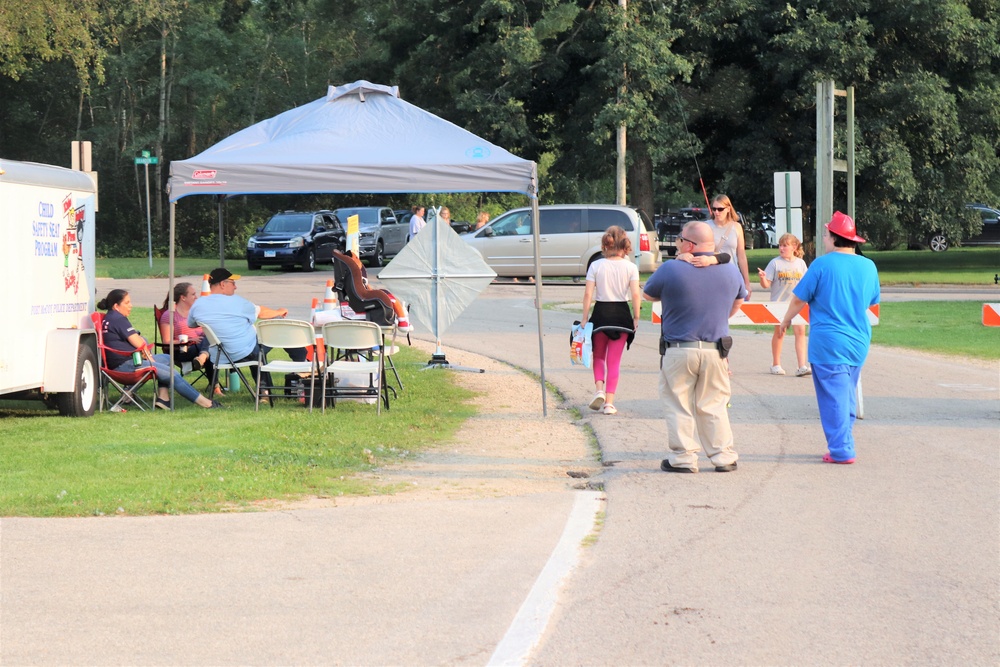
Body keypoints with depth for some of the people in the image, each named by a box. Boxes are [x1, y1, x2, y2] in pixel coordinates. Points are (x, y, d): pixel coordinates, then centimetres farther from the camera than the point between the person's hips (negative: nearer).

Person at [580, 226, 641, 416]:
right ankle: (609, 402, 3)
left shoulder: (596, 266, -4)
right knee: (614, 361, 8)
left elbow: (588, 294, -7)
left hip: (601, 313, 0)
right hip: (622, 314, 0)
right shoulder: (630, 267, -4)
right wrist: (636, 318, 1)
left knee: (598, 356, 19)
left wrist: (584, 319, -1)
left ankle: (599, 389, -4)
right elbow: (635, 295, -9)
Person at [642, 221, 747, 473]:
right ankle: (724, 456, 13)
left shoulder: (671, 270, -13)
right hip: (715, 350, 4)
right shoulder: (730, 270, 2)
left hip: (679, 350, -4)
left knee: (678, 405, 7)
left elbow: (647, 294, 4)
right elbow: (738, 302, 20)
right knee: (713, 405, 13)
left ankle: (683, 458, 6)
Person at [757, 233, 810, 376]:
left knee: (800, 330, -9)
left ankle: (801, 366, -11)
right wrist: (762, 277, -25)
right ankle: (776, 364, 21)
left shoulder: (800, 263, 6)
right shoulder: (775, 263, -3)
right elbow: (766, 284, -6)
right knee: (779, 332, 7)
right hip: (779, 303, -2)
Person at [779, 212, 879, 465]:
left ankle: (841, 451, -5)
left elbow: (799, 298, -4)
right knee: (847, 395, 16)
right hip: (859, 342, 6)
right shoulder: (868, 266, 5)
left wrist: (786, 320, 14)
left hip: (828, 343, -6)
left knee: (834, 398, -3)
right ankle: (844, 445, 20)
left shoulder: (823, 264, -11)